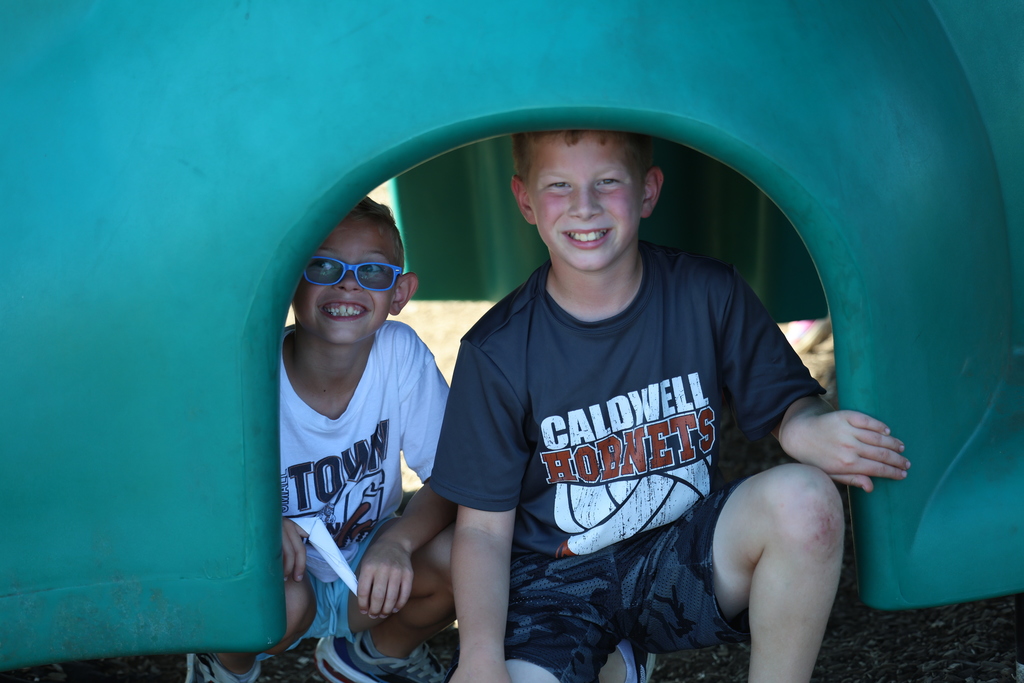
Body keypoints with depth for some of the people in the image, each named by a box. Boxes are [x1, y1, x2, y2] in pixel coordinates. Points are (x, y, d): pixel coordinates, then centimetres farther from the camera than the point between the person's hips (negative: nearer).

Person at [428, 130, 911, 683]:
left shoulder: (707, 295, -7)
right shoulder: (497, 350, -11)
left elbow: (785, 400, 0)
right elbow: (484, 528, -8)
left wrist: (805, 428, -27)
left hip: (684, 557, 2)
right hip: (553, 580, -1)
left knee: (803, 499, -28)